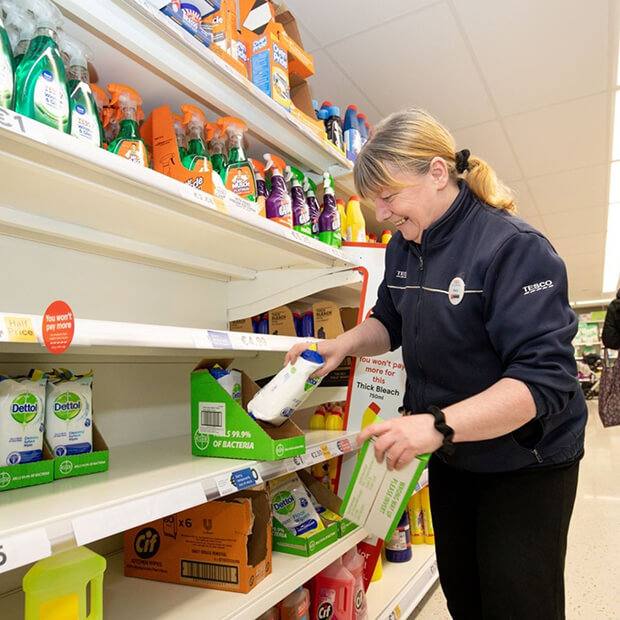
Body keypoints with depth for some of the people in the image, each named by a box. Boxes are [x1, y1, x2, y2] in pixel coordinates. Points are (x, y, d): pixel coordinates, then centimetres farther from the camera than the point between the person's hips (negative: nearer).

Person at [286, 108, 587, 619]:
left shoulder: (514, 247, -25)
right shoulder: (402, 249, -2)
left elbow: (545, 380, -32)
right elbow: (390, 322, 12)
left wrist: (437, 425, -43)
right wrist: (343, 344, -9)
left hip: (524, 464, -6)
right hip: (451, 458, 7)